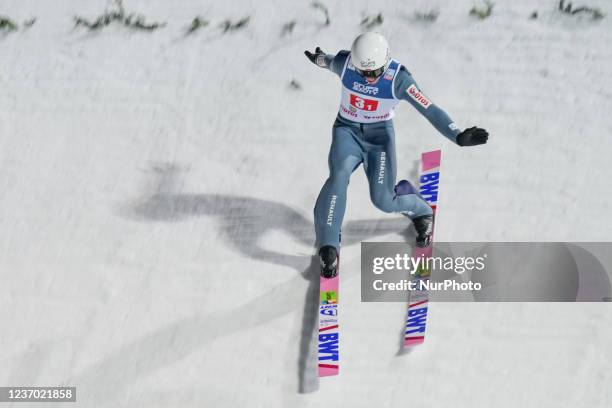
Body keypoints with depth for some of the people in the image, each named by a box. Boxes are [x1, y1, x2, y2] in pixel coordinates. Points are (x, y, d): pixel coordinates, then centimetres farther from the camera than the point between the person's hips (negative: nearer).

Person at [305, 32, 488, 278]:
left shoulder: (398, 78, -22)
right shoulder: (344, 63, -16)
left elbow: (430, 110, -25)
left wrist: (458, 136, -37)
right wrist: (322, 60, 34)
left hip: (379, 136, -1)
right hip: (347, 131, 2)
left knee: (383, 200, -12)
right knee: (339, 177, -28)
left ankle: (422, 212, 25)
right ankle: (328, 247, -22)